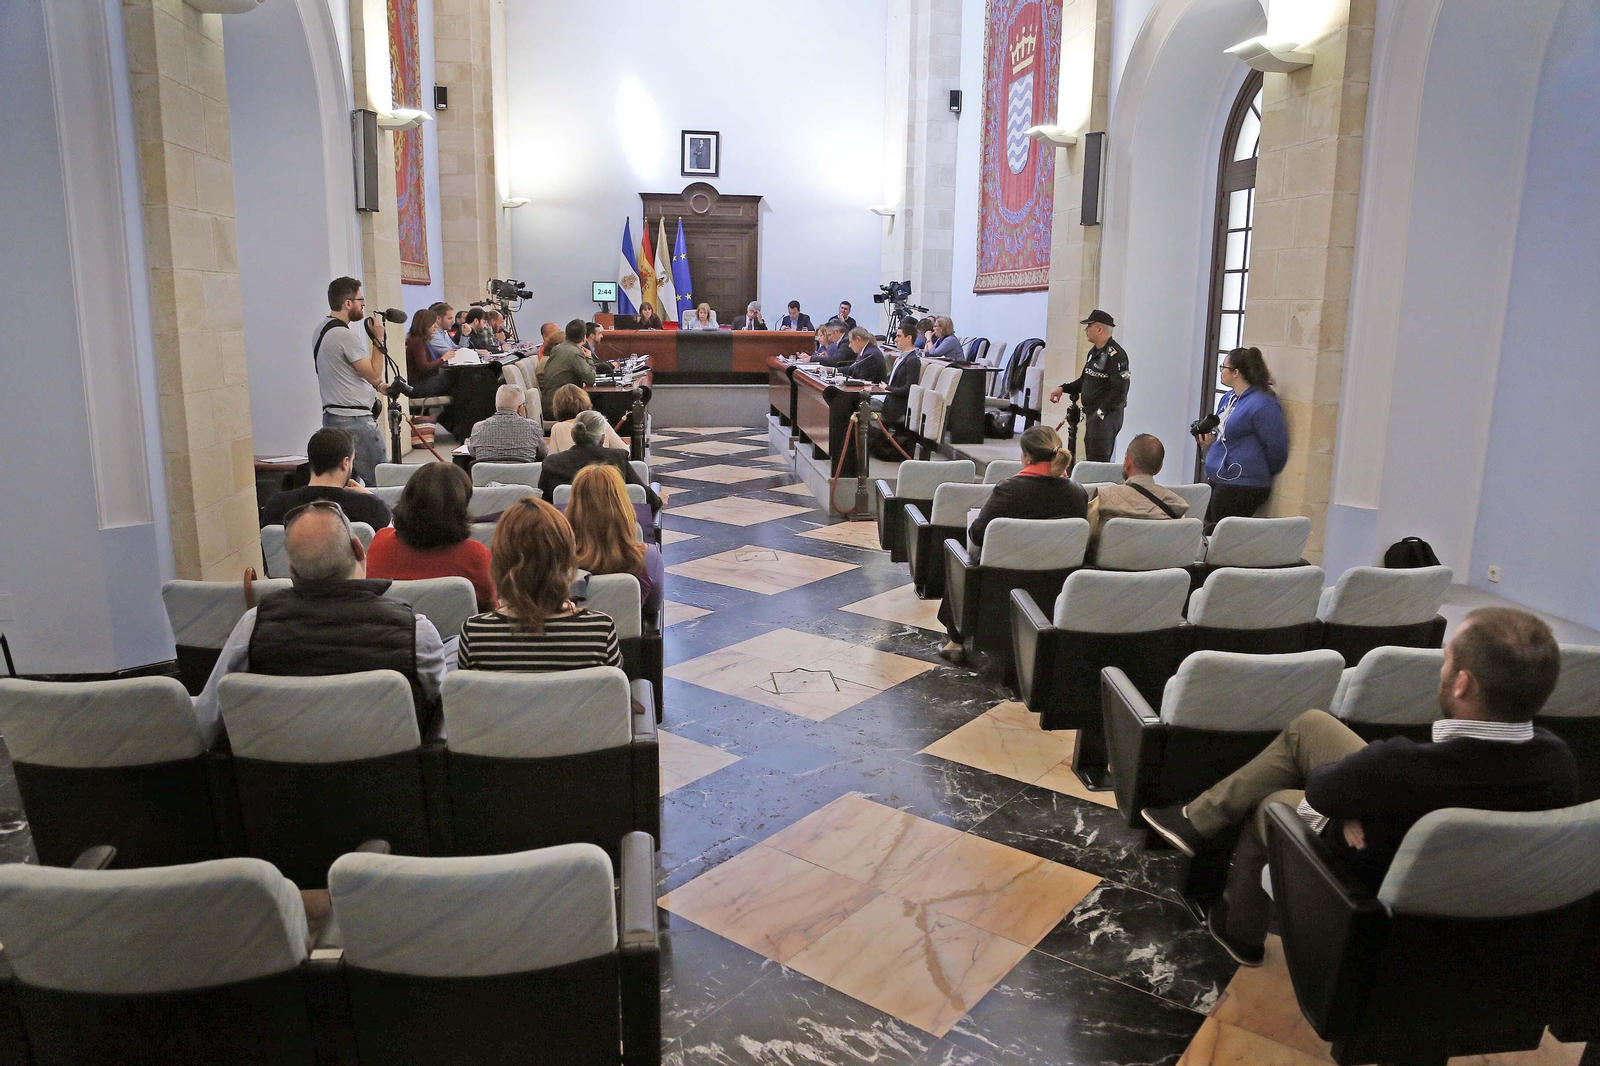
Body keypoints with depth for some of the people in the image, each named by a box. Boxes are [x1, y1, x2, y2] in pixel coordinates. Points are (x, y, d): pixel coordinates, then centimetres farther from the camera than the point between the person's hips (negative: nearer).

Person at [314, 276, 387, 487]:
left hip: (331, 416, 10)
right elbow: (374, 374, -13)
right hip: (355, 421, -10)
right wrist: (378, 338, -7)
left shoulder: (321, 329, 13)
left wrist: (377, 385, 14)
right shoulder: (345, 335, -17)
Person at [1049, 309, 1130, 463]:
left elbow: (1120, 390, -21)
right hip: (1092, 415, 10)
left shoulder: (1115, 355, -15)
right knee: (1091, 459, 14)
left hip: (1106, 417, -10)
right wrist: (1063, 388, 12)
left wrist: (1102, 412, -21)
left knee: (1099, 461, -12)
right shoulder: (1094, 352, 16)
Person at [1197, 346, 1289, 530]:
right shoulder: (1228, 398, 14)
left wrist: (1259, 474, 0)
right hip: (1215, 481, 9)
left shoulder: (1262, 404, -16)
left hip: (1242, 487, -9)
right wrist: (1210, 442, 5)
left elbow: (1277, 448, -14)